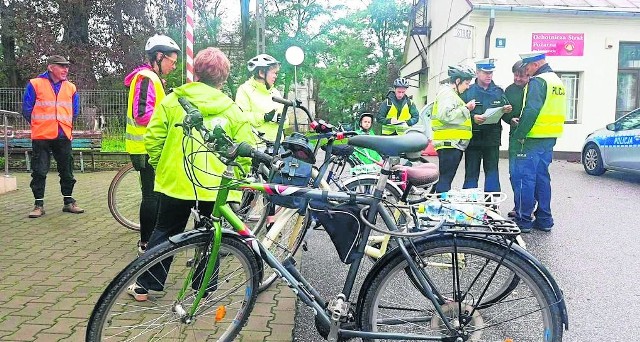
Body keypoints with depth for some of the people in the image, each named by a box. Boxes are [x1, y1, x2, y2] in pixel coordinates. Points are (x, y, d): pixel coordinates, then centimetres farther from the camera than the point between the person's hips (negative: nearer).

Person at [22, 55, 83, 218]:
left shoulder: (71, 87, 8)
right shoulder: (35, 84, -2)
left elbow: (75, 111, 18)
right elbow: (27, 109, 2)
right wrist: (39, 125, 10)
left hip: (64, 137, 3)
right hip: (41, 137, -3)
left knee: (67, 171, 9)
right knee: (39, 172, 1)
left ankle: (68, 202, 20)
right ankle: (39, 204, 10)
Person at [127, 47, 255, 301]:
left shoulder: (172, 101, -1)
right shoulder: (231, 109, -2)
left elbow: (153, 138, -3)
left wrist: (159, 165, 13)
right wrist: (236, 178, 9)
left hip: (175, 183, 1)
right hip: (217, 187, -1)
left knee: (164, 233, 17)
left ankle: (144, 286, 26)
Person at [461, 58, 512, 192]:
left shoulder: (499, 92, 11)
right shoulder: (468, 91, 1)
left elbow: (505, 115, 12)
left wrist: (507, 111, -9)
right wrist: (472, 117, -23)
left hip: (492, 139, 3)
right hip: (473, 138, -2)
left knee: (492, 171, 6)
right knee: (471, 172, 2)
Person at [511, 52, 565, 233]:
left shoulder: (537, 82, -13)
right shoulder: (557, 81, 17)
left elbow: (530, 111, -21)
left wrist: (518, 134, -17)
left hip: (533, 138, -9)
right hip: (549, 138, 9)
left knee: (524, 178, -3)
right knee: (542, 177, 14)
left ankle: (523, 220, 0)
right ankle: (544, 219, 19)